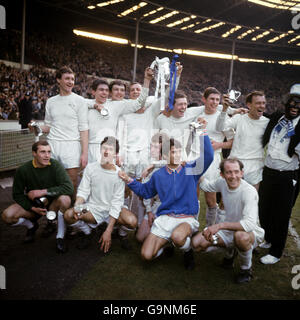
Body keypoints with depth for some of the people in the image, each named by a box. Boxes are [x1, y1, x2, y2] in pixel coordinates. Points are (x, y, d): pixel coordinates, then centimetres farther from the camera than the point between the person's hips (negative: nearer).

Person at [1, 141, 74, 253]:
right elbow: (17, 194, -3)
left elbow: (69, 187, -30)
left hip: (53, 204, -2)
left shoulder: (55, 165, -19)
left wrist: (42, 192, -28)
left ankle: (60, 237, -13)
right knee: (7, 216, -21)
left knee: (65, 199, -34)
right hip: (32, 205, 2)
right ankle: (31, 226, 14)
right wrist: (33, 208, -17)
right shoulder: (23, 170, -13)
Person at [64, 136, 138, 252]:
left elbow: (116, 203, -14)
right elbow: (83, 191, -4)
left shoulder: (119, 174, -12)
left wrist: (108, 231, -19)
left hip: (112, 211, -1)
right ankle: (87, 232, 7)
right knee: (68, 215, -25)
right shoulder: (91, 168, -5)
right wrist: (77, 206, -28)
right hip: (93, 208, 2)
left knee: (132, 221, -29)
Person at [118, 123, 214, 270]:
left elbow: (208, 156, -13)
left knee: (177, 236, -38)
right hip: (164, 218, 3)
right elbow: (145, 191, 21)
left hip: (187, 218, -2)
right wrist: (129, 180, 8)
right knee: (146, 255, -10)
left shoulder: (190, 169, 1)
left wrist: (202, 133, -20)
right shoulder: (158, 175, 8)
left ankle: (188, 251, 1)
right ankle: (166, 241, 22)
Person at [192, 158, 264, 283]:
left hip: (251, 232, -5)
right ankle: (229, 250, 17)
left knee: (240, 236, -42)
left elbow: (249, 224, -38)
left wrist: (220, 225, -43)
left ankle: (246, 268, -8)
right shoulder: (222, 183, -8)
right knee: (196, 243, -11)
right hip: (228, 229, 6)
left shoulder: (249, 191, -27)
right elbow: (206, 186, 15)